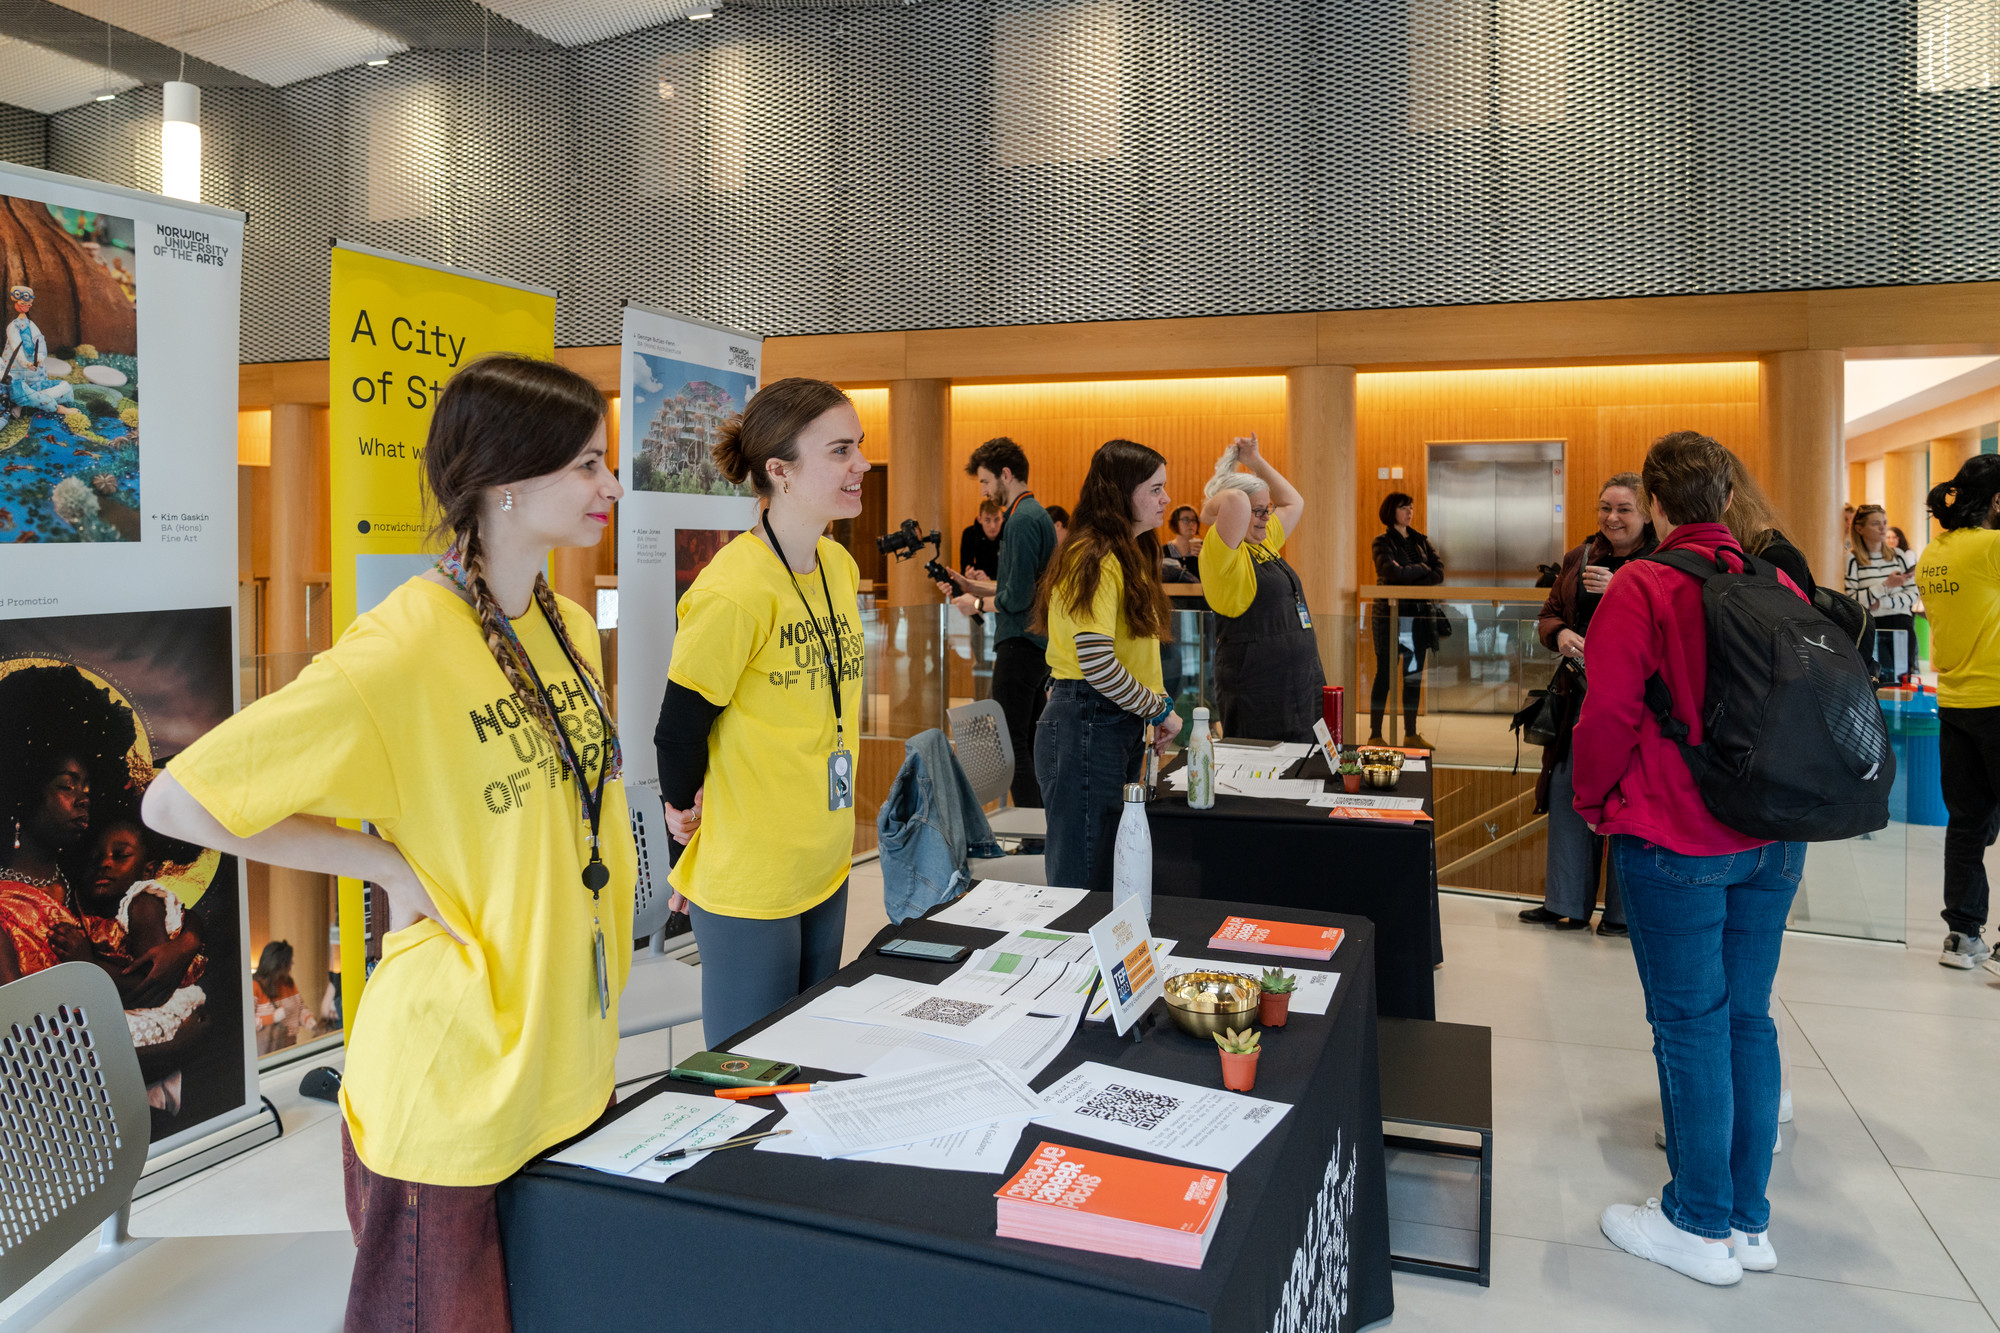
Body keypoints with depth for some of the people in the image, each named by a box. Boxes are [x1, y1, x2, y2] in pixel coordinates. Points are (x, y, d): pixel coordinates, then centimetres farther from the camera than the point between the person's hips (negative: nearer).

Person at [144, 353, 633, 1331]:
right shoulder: (401, 650, -22)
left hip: (568, 1072, 7)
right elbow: (178, 801, -18)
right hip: (453, 1096, -7)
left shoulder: (572, 629, 3)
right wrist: (390, 865, -17)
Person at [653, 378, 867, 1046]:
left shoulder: (839, 566, 3)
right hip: (748, 882, -7)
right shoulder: (734, 589, -23)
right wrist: (683, 805, 3)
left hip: (826, 863, 7)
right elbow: (682, 723, -14)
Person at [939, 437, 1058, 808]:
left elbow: (1017, 598, -21)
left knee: (1012, 742, -6)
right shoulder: (1036, 514, 16)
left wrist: (978, 604, -5)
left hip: (1020, 644, -10)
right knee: (1032, 741, 14)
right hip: (1041, 643, 10)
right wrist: (973, 585, 16)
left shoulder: (1022, 520, -16)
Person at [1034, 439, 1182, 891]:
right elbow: (1097, 664, -23)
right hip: (1086, 724, -10)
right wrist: (1160, 710, -11)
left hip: (1121, 725, 10)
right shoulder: (1094, 559, -15)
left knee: (1112, 873, 14)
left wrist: (1158, 705, 8)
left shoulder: (1132, 554, 16)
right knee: (1082, 878, -3)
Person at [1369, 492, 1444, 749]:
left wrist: (1415, 583, -14)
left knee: (1414, 676, 8)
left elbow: (1439, 572, 3)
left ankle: (1411, 734, 16)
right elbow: (1392, 571, -19)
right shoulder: (1383, 542, -2)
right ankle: (1375, 735, 3)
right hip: (1390, 614, -5)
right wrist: (1422, 569, -5)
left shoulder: (1421, 541, 15)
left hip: (1419, 616, 6)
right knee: (1384, 675, -2)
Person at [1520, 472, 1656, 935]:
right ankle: (1568, 905, 22)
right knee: (1569, 796, 9)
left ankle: (1625, 912, 17)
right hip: (1581, 696, 6)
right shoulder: (1578, 560, 13)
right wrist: (1560, 634, -7)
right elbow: (1549, 615, 15)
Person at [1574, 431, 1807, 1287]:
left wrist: (1594, 804, 1)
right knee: (1748, 1019, 14)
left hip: (1676, 839, -6)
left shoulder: (1641, 589, -14)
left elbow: (1609, 715, -16)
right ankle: (1749, 1221, 25)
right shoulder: (1779, 586, 4)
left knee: (1692, 1026, 3)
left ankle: (1700, 1227, 15)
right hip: (1772, 838, 6)